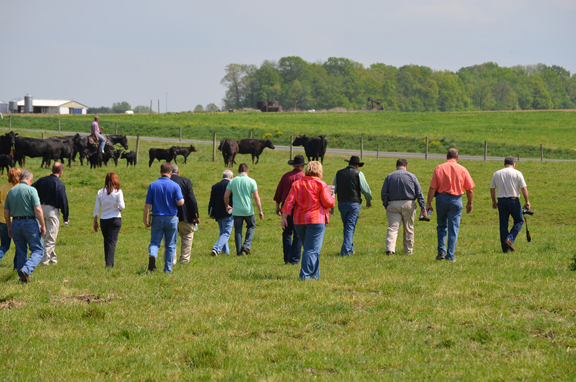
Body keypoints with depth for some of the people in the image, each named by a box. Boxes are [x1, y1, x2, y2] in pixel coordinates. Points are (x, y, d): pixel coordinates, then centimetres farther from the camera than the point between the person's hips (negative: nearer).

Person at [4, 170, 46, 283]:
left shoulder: (11, 191, 8)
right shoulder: (31, 190, -10)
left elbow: (6, 212, 11)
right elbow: (38, 209, -16)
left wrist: (9, 227, 21)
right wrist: (43, 225, -9)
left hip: (15, 223, 5)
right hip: (30, 222, -5)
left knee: (21, 252, 13)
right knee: (38, 250, 2)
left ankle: (23, 278, 13)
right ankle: (26, 269, -20)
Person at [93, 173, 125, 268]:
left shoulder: (100, 192, 2)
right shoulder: (118, 192, -7)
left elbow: (96, 208, 3)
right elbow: (121, 206, -13)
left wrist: (95, 222, 10)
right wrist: (122, 206, 11)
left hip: (103, 220, 3)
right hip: (115, 219, -3)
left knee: (106, 241, 15)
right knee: (112, 242, -2)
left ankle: (109, 263, 20)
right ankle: (109, 263, -12)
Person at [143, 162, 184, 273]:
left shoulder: (153, 185, -2)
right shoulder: (175, 186, -6)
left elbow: (148, 205, -3)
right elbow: (180, 202, -15)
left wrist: (145, 220, 5)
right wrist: (182, 199, 9)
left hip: (157, 218, 1)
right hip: (171, 218, -1)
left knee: (154, 242, 5)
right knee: (170, 245, 9)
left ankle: (152, 255, -26)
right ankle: (168, 269, 9)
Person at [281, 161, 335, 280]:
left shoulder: (297, 184, 7)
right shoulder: (320, 185, -6)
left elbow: (289, 201, 2)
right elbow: (328, 203, -9)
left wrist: (284, 217, 3)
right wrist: (332, 198, 13)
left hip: (299, 221, 5)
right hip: (315, 221, -5)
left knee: (309, 248, 17)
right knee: (312, 249, -4)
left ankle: (315, 274, 22)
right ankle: (305, 275, -13)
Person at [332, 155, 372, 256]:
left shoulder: (339, 173, 7)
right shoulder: (358, 174, -4)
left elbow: (333, 190, 9)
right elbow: (366, 190, -5)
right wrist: (369, 201, 12)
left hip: (342, 203, 4)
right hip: (354, 203, -4)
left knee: (347, 227, 16)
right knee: (350, 228, -3)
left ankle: (350, 249, 23)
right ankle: (346, 250, -10)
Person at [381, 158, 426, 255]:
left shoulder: (389, 176, 4)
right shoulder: (411, 176, 2)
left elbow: (383, 193, 0)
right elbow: (419, 193, 1)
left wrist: (386, 206, 8)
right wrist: (423, 208, 3)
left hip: (393, 205, 0)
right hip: (408, 204, 0)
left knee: (392, 228, -5)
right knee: (409, 229, 12)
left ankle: (390, 248, -24)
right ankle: (409, 250, 20)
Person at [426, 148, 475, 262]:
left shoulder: (439, 168, -2)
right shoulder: (462, 170, 0)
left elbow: (432, 188, -6)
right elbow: (469, 190, 2)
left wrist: (428, 203, -1)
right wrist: (469, 203, 15)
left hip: (441, 198, 0)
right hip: (456, 200, 0)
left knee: (441, 226, 16)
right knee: (453, 229, 4)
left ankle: (441, 252, 7)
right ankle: (450, 256, 2)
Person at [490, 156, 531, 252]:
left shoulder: (496, 174, 7)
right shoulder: (517, 173, -3)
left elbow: (492, 189, 11)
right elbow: (524, 188, -6)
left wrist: (494, 201, 22)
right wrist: (527, 201, 1)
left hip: (501, 201, 3)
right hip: (513, 200, -3)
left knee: (503, 224, 7)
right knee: (519, 221, 11)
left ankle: (505, 248, 7)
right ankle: (510, 239, -11)